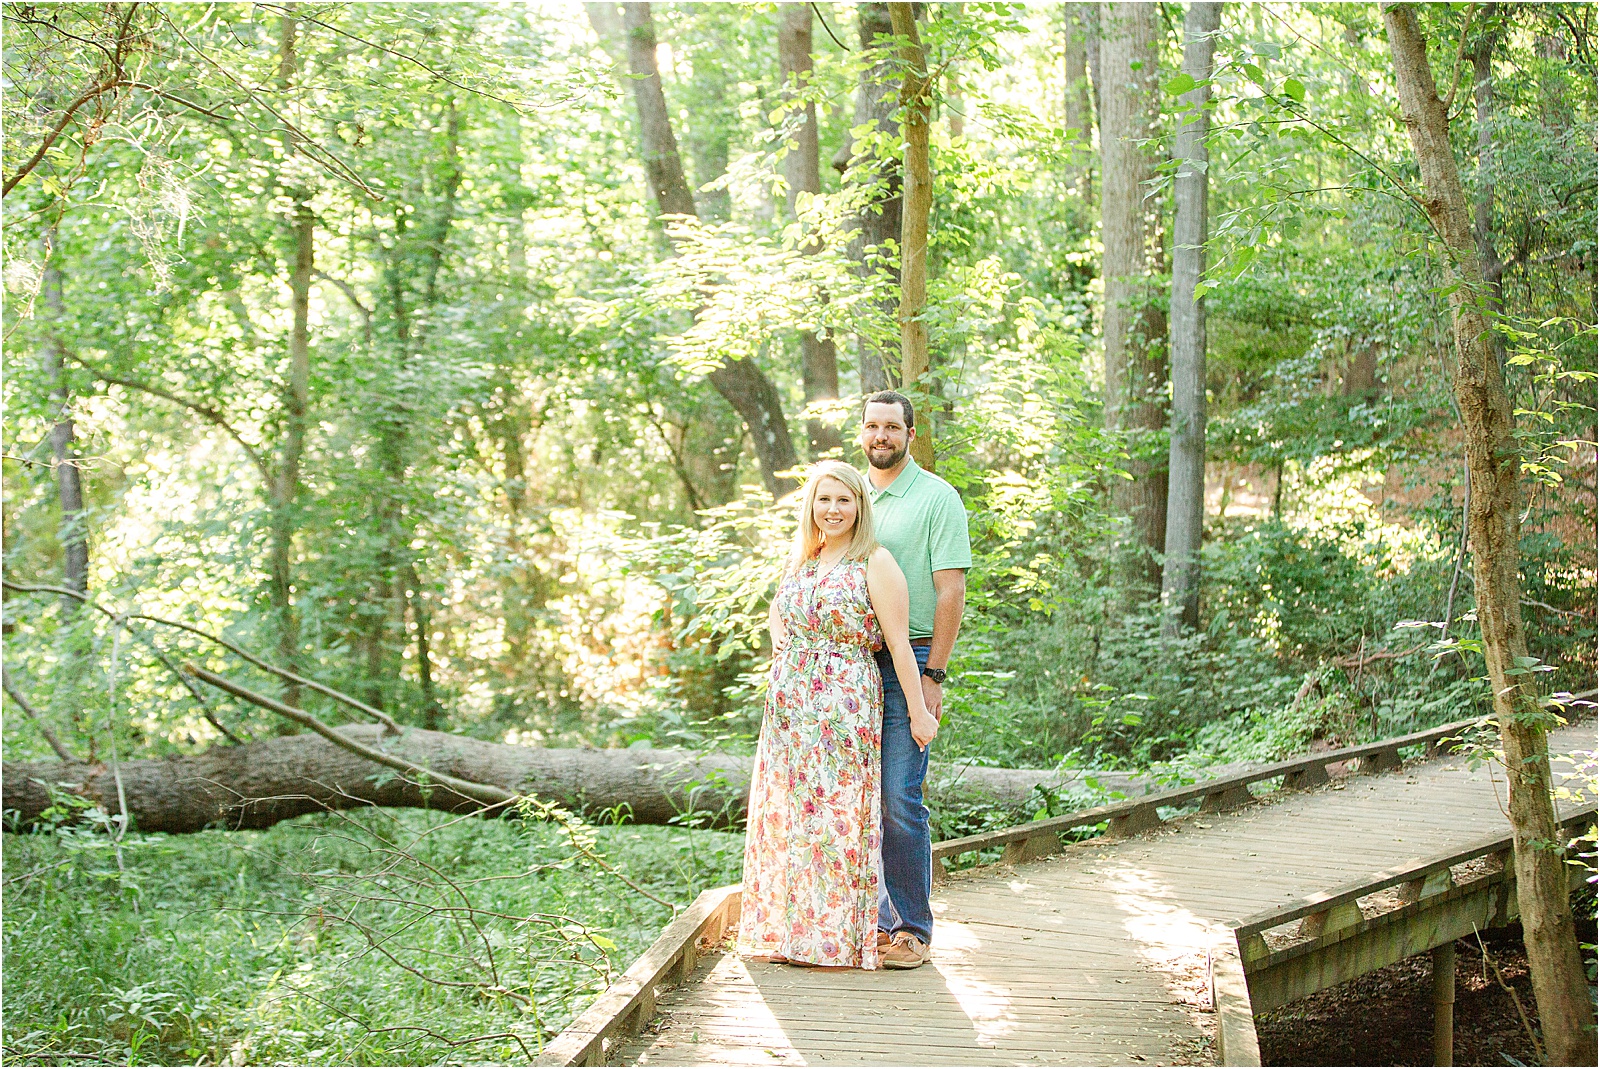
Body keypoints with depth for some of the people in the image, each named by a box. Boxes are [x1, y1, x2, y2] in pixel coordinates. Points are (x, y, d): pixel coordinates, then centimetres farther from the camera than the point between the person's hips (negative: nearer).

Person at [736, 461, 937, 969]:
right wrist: (784, 652, 14)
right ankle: (786, 928, 18)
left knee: (836, 814, -4)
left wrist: (917, 710, -11)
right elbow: (777, 613, 31)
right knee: (785, 812, 8)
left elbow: (898, 642, -9)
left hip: (846, 704, -6)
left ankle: (836, 936, 4)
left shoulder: (875, 563, -6)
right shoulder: (800, 560, 13)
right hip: (789, 705, 7)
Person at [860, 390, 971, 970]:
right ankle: (879, 918, 15)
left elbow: (950, 591, -8)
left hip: (909, 662, -6)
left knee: (899, 802, -10)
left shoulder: (938, 498, -3)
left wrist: (933, 674, -14)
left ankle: (913, 928, -2)